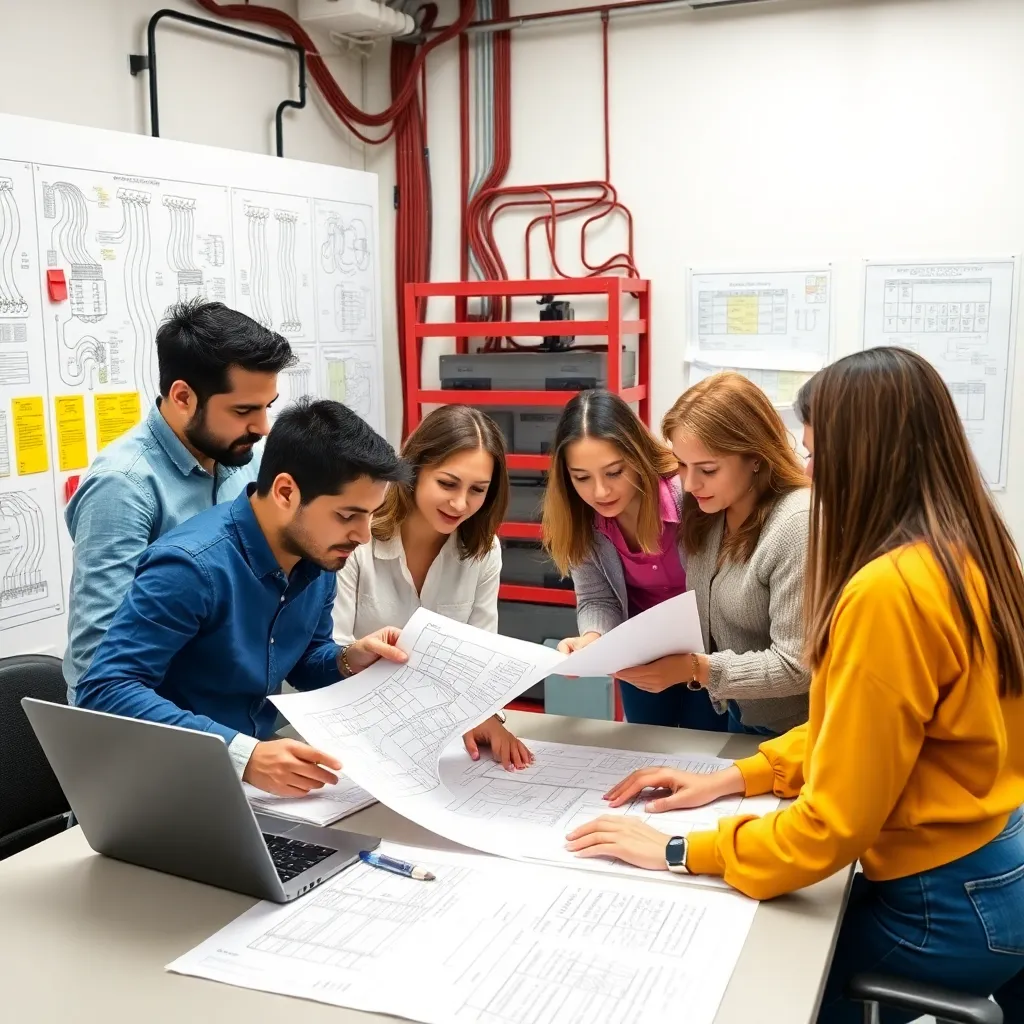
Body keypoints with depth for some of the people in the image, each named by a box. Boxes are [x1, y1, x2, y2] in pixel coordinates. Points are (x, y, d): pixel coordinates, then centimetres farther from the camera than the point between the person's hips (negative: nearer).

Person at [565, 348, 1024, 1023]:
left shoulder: (886, 590, -29)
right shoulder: (970, 552, 1)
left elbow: (830, 828, -24)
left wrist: (677, 852, -13)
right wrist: (733, 778, 8)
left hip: (947, 907, -8)